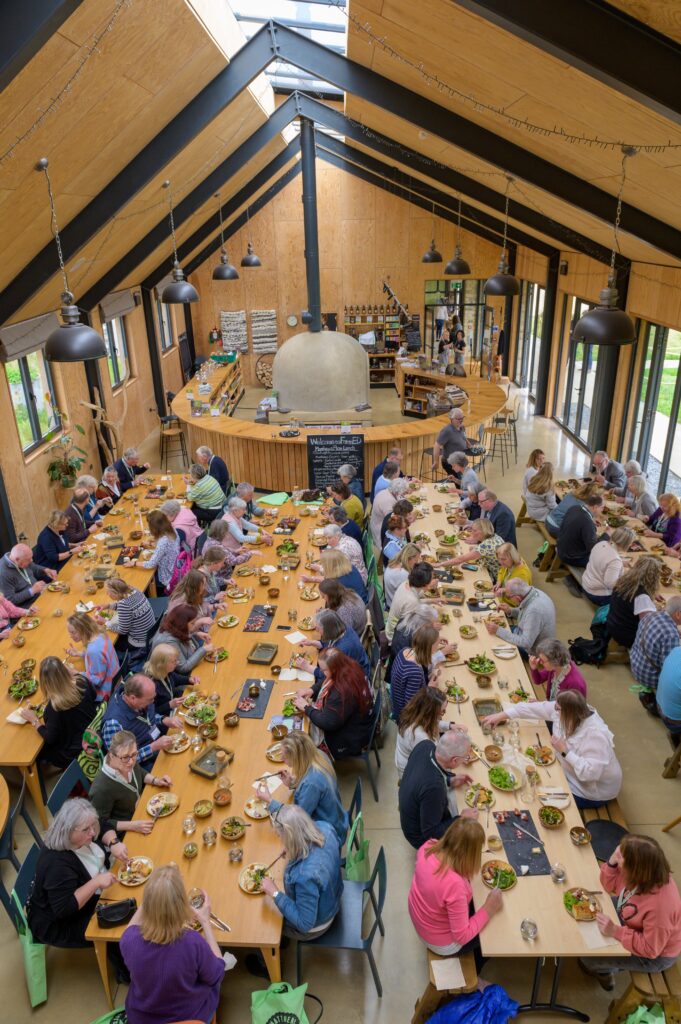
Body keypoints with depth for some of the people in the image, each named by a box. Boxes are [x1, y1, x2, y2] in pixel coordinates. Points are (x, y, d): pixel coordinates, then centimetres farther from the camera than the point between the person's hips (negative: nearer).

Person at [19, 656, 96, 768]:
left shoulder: (55, 706, -34)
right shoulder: (82, 681, -20)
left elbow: (49, 739, -20)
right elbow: (92, 696, 5)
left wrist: (33, 719, -9)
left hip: (75, 753, -6)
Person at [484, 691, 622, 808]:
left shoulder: (595, 734, -37)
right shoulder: (565, 710, -16)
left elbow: (590, 773, -39)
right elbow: (538, 708, -11)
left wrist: (564, 751, -34)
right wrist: (502, 715, -11)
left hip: (593, 791, -7)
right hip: (573, 773, 7)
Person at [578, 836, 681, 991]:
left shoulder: (660, 906, -43)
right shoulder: (642, 874, -22)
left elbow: (650, 949, -30)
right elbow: (611, 886, -6)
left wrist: (615, 931, -34)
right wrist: (611, 862, -24)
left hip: (654, 956, -7)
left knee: (588, 956, -5)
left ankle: (605, 970, 32)